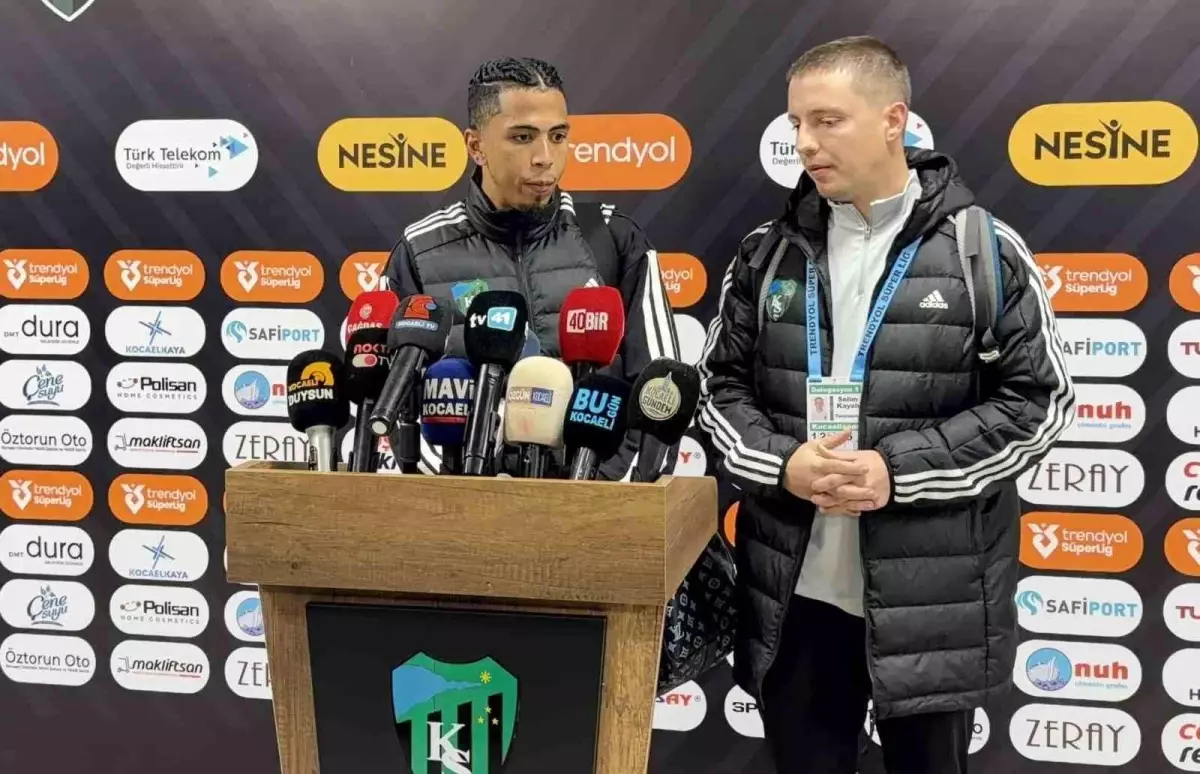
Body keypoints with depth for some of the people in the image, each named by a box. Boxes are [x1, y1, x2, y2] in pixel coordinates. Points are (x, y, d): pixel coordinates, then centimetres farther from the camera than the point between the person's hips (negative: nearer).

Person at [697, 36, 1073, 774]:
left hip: (934, 599, -3)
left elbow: (1040, 400, -5)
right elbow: (722, 384, 9)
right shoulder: (769, 252, 6)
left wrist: (901, 469, -15)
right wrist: (782, 464, -11)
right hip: (796, 593, 3)